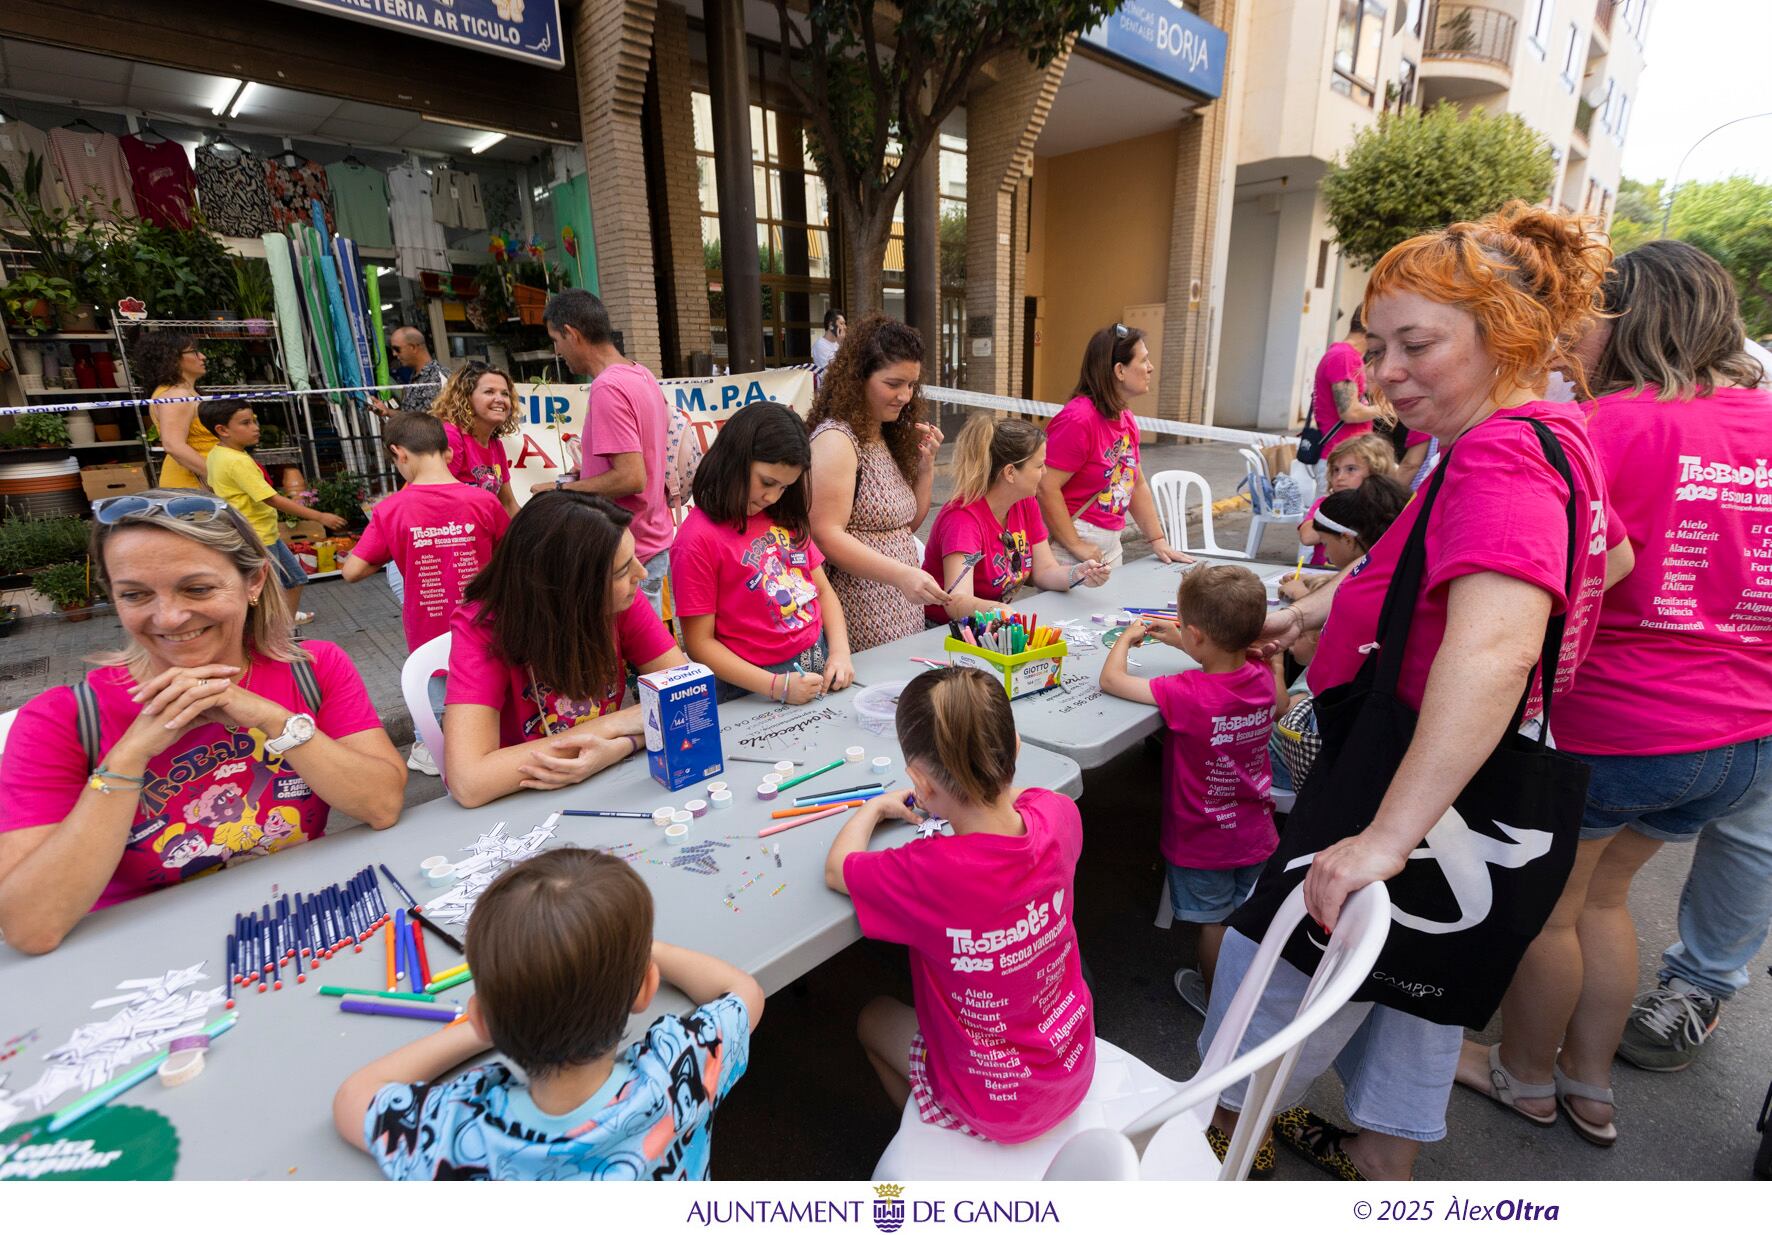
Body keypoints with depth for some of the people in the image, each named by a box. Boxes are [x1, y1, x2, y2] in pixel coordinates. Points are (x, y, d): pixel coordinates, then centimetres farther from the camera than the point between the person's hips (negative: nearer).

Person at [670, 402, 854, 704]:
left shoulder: (787, 518, 11)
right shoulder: (699, 539, -10)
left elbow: (823, 591, 14)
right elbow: (700, 643, -10)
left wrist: (840, 652, -3)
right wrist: (777, 686, -18)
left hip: (820, 665, 6)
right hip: (757, 689, -5)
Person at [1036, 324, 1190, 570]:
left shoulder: (1126, 419, 10)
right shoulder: (1078, 418, -19)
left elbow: (1137, 485, 17)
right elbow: (1046, 489, -24)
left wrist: (1158, 541, 13)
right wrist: (1075, 546, -19)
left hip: (1111, 545, 9)